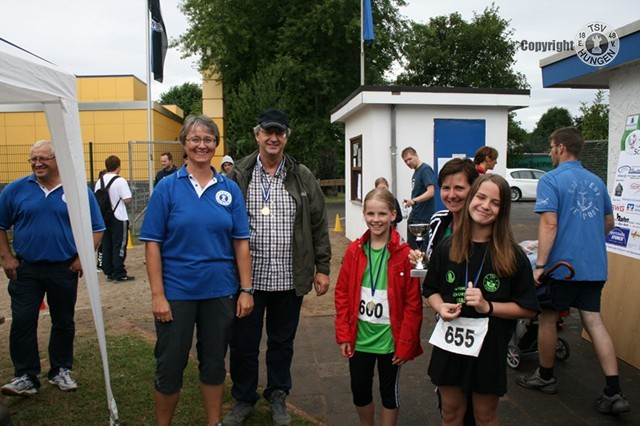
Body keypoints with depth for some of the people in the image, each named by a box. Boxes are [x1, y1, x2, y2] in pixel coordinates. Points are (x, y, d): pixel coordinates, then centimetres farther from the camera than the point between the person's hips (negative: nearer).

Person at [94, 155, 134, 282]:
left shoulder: (99, 181, 4)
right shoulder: (120, 181, -13)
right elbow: (127, 200, -16)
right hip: (119, 218, -6)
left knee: (106, 246, 11)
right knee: (119, 247, 0)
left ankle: (109, 273, 18)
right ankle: (119, 275, 2)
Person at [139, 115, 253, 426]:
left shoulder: (230, 189, 1)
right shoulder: (168, 187, -5)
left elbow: (241, 242, 2)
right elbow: (152, 243, -7)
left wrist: (246, 290, -2)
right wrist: (157, 294, -12)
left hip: (220, 292, 2)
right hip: (176, 292, -2)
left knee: (214, 362, 16)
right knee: (170, 364, 10)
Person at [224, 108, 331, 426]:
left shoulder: (302, 177, 3)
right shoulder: (238, 176, 0)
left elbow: (318, 225, 5)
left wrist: (322, 268, 2)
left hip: (288, 279, 1)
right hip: (248, 277, 0)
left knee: (282, 342, 16)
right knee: (243, 342, 10)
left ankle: (278, 397, 37)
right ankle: (243, 399, 33)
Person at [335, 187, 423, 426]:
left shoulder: (404, 253, -14)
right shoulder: (354, 251, -3)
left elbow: (413, 303, -11)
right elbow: (342, 294, 2)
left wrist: (405, 344, -10)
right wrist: (343, 335, -1)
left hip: (390, 340, -3)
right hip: (359, 338, 3)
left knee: (389, 391, 16)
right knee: (359, 390, 17)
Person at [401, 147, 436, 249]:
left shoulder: (426, 169, -12)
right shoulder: (416, 172, 14)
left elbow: (431, 192, -22)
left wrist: (414, 201, -32)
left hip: (424, 218, -9)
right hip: (414, 217, 9)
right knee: (411, 246, 12)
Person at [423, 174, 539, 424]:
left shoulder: (513, 256, -9)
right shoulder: (446, 248, -1)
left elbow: (528, 308, -7)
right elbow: (431, 290, 9)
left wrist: (487, 306, -19)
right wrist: (440, 307, -12)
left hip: (488, 347, -2)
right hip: (449, 343, 2)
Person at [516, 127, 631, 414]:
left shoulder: (551, 180, -11)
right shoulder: (597, 181, 12)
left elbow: (549, 223, -20)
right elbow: (609, 223, 21)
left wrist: (539, 265, -19)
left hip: (562, 265, -6)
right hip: (594, 266, 6)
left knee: (547, 318, 10)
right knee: (593, 321, 8)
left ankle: (545, 377, 26)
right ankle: (613, 392, 5)